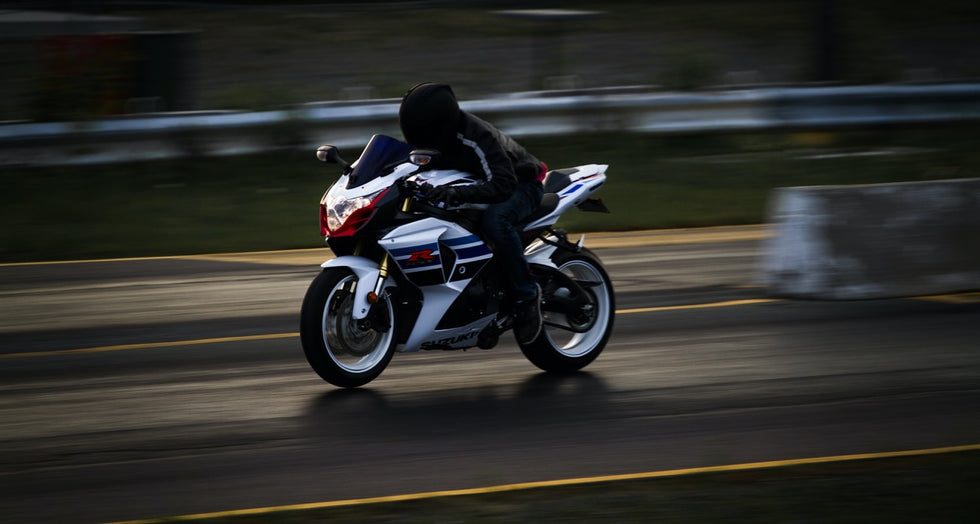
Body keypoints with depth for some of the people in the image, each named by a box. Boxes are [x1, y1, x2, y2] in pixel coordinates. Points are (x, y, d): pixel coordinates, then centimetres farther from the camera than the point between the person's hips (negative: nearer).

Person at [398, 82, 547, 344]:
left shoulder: (477, 138, -34)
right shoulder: (436, 138, -9)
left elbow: (502, 186, -42)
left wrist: (458, 192, -56)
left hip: (520, 183, -8)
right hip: (477, 187, 9)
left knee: (495, 219, -41)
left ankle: (526, 294, -28)